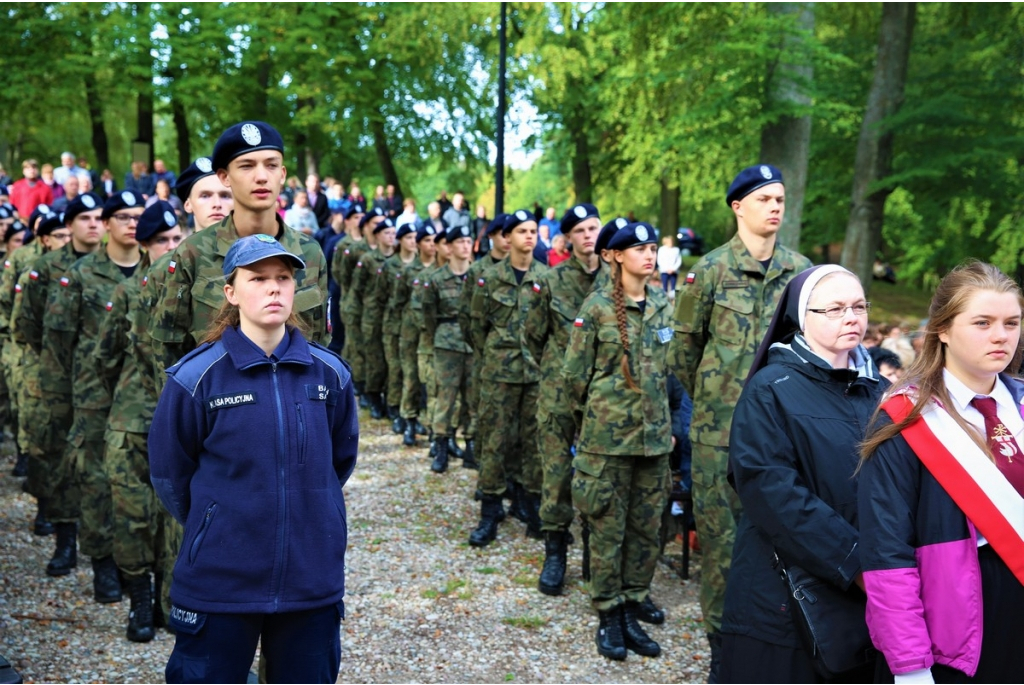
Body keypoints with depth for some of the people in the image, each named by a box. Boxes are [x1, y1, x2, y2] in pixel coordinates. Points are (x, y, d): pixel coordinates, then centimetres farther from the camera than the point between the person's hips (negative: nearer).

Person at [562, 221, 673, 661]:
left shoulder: (663, 306, 8)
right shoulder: (597, 306, -7)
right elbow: (574, 374, -3)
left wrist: (667, 422, 15)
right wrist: (589, 421, 6)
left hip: (655, 436, 5)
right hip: (608, 435, -5)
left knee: (647, 528, 9)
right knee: (608, 528, 3)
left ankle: (632, 612, 22)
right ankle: (608, 617, 15)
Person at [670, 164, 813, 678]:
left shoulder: (800, 270, 5)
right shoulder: (712, 269, -4)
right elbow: (685, 346, 5)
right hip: (721, 425, -2)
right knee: (722, 533, 4)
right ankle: (722, 640, 17)